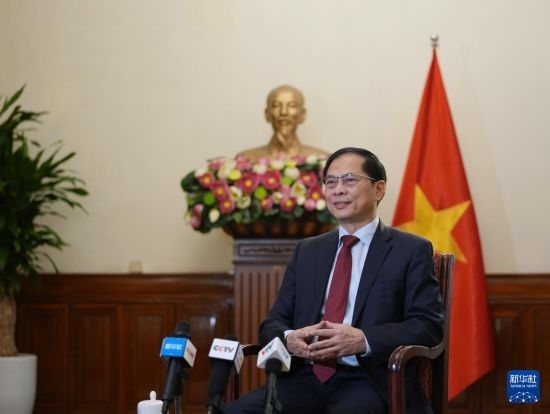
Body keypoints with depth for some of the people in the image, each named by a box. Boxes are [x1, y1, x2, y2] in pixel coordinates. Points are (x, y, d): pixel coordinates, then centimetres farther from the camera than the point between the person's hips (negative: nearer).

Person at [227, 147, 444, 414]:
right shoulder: (307, 251, 21)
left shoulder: (412, 251, 7)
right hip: (305, 377, 4)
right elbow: (273, 321, 16)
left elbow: (427, 326, -3)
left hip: (369, 380, -4)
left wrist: (363, 340, -19)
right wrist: (289, 339, -9)